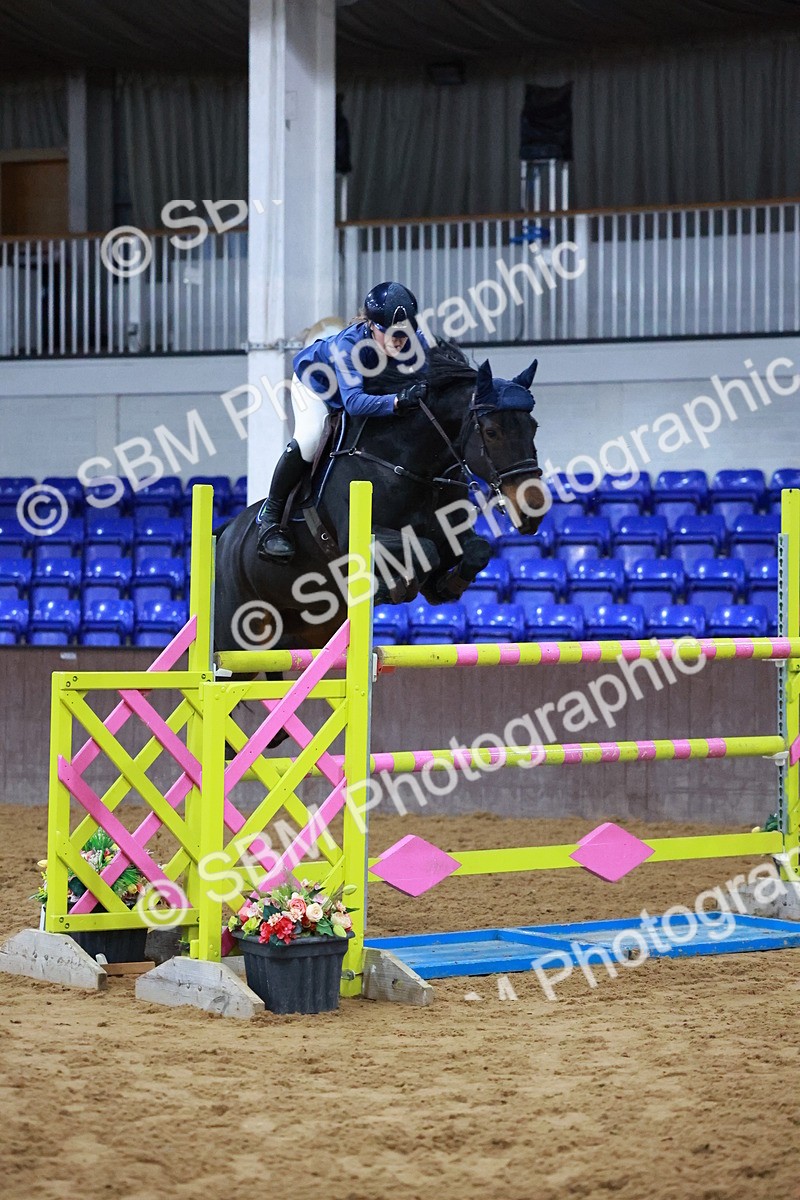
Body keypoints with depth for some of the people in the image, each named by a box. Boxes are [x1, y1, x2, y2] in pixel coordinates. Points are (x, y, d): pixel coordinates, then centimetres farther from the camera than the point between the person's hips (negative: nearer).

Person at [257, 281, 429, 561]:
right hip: (315, 380, -5)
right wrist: (397, 402, -71)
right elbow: (352, 400, -56)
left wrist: (416, 390, -43)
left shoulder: (416, 343, -31)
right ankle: (270, 518, -17)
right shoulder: (349, 343, -44)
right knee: (310, 436, -29)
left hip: (369, 388, 5)